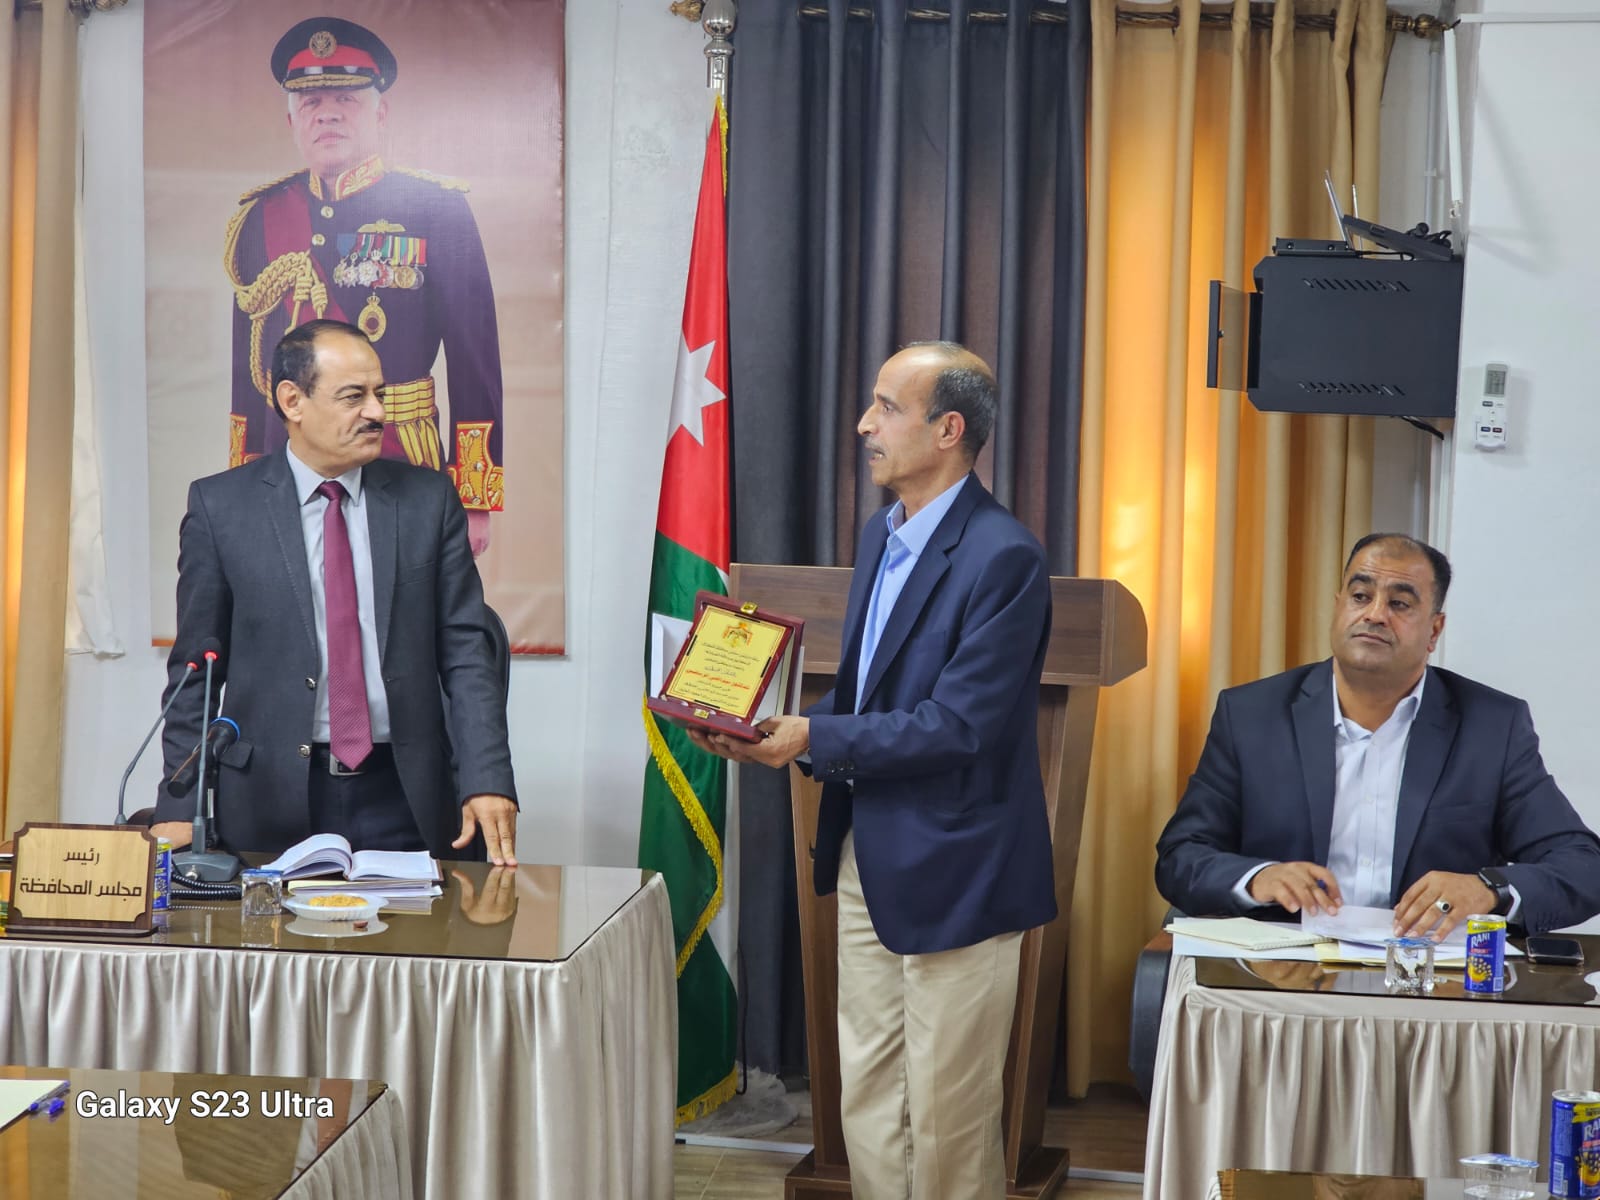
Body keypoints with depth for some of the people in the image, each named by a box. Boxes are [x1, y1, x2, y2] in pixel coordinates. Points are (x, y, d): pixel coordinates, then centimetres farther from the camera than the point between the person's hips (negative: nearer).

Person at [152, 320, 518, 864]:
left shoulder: (428, 499, 5)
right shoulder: (220, 506, 1)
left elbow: (466, 651, 2)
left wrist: (487, 781, -10)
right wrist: (179, 807, -5)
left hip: (403, 800, 1)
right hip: (272, 801, -1)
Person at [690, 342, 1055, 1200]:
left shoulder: (1001, 558, -19)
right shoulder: (880, 535, 10)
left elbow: (955, 725, -23)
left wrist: (812, 740, -20)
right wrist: (773, 731, -1)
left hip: (951, 872, -9)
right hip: (869, 856, 9)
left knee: (948, 1124, 4)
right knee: (867, 1104, 16)